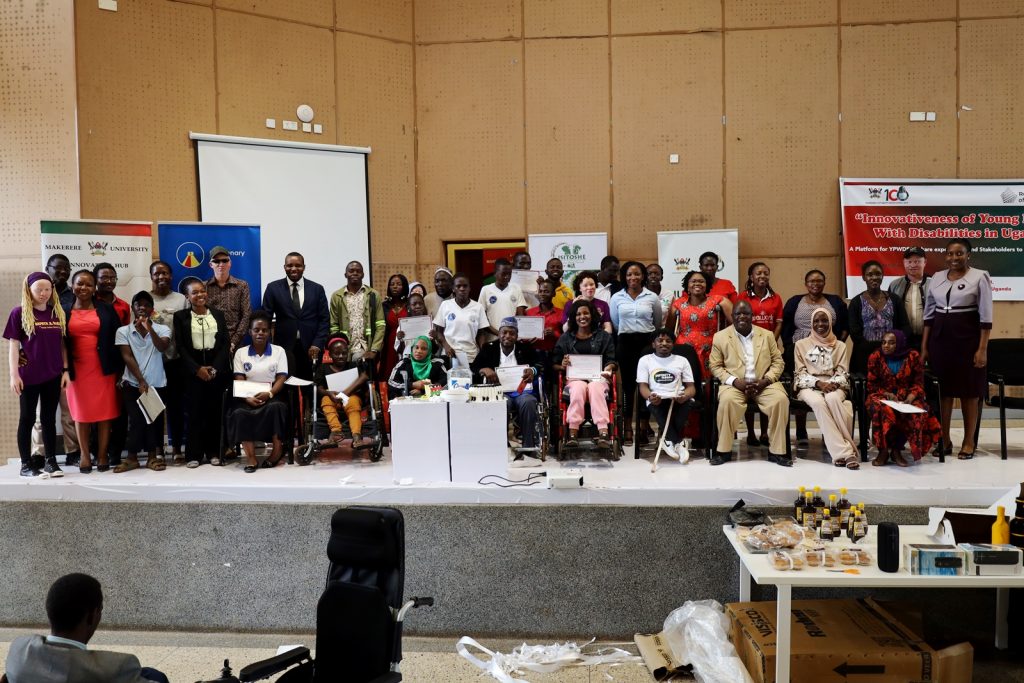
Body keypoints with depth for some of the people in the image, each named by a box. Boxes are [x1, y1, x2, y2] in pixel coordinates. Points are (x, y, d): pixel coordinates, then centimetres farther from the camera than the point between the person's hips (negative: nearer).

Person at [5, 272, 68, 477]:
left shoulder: (58, 313, 8)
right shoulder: (19, 313, -4)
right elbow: (13, 345, -5)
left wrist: (65, 370, 5)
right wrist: (14, 374, -10)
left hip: (53, 375, 3)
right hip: (29, 376, -3)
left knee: (49, 418, 9)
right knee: (27, 419, 5)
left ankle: (50, 461, 16)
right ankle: (26, 464, 12)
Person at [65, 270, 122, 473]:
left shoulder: (106, 309, 4)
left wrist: (119, 367, -4)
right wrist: (64, 368, -3)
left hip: (103, 368, 0)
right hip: (76, 369, 1)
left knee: (105, 411, 1)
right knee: (81, 412, 6)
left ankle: (102, 455, 9)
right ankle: (85, 455, 13)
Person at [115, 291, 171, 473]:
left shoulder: (162, 329, 1)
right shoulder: (123, 331, 1)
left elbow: (162, 347, -18)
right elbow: (128, 358, -6)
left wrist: (150, 328, -32)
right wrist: (141, 381, -13)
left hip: (157, 384, 1)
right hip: (133, 384, 0)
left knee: (155, 420, 5)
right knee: (136, 420, -1)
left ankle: (153, 457, 15)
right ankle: (132, 458, 8)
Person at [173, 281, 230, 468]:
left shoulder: (218, 315, 9)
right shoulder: (180, 317, 4)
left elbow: (226, 343, 4)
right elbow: (181, 347, -2)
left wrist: (215, 368, -8)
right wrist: (197, 369, -11)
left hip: (217, 369, 2)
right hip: (192, 370, -1)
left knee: (215, 410, 2)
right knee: (195, 411, -2)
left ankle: (213, 452, 10)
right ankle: (194, 454, 4)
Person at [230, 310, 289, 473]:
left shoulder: (278, 351, 9)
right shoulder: (241, 352, 12)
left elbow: (281, 378, 1)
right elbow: (239, 381, 3)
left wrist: (269, 394, -19)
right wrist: (248, 398, -16)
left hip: (271, 396, -1)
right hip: (248, 397, 1)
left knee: (275, 407, -35)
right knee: (239, 413, -31)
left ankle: (277, 449, -22)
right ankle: (250, 457, -30)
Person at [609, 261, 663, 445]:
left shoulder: (652, 297, 5)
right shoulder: (617, 297, 6)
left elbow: (658, 323, 16)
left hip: (647, 342, -1)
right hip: (625, 342, 1)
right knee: (628, 384, 3)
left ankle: (644, 428, 5)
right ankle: (628, 429, 9)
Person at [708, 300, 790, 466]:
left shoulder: (767, 335, 12)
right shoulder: (720, 336, 5)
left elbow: (777, 361, 10)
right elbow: (715, 366, 3)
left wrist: (766, 380, -9)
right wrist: (735, 381, -13)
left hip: (763, 384, 2)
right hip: (734, 384, -2)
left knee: (781, 399, -28)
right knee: (727, 401, -35)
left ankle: (776, 451, -14)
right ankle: (724, 450, -18)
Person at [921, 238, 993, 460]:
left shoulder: (979, 277, -4)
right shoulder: (936, 278, 8)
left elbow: (986, 317, -7)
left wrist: (982, 349, -12)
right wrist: (924, 346, 8)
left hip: (967, 338, -4)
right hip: (940, 338, 4)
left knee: (969, 390, 4)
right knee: (942, 388, 6)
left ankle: (969, 441, 14)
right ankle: (944, 439, 16)